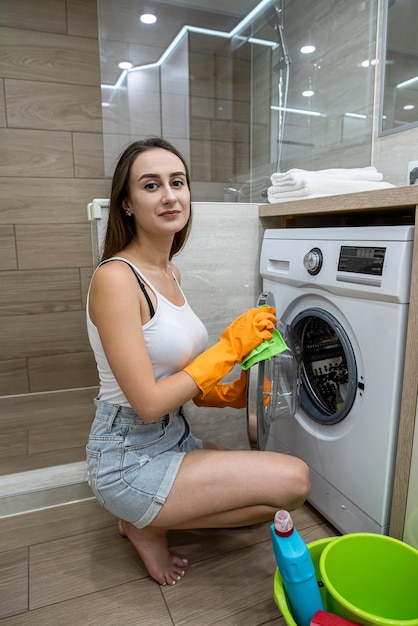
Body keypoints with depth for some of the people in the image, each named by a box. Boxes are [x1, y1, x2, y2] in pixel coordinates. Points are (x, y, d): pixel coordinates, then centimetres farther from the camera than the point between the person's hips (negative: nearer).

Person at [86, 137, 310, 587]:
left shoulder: (169, 273, 4)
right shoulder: (115, 278, -22)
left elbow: (172, 378, 9)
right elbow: (148, 403, -24)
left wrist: (234, 393, -7)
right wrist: (229, 347, -19)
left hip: (174, 438, 8)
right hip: (128, 460, -8)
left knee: (283, 492, 13)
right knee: (294, 479, -14)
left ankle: (150, 516, 16)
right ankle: (148, 526, 2)